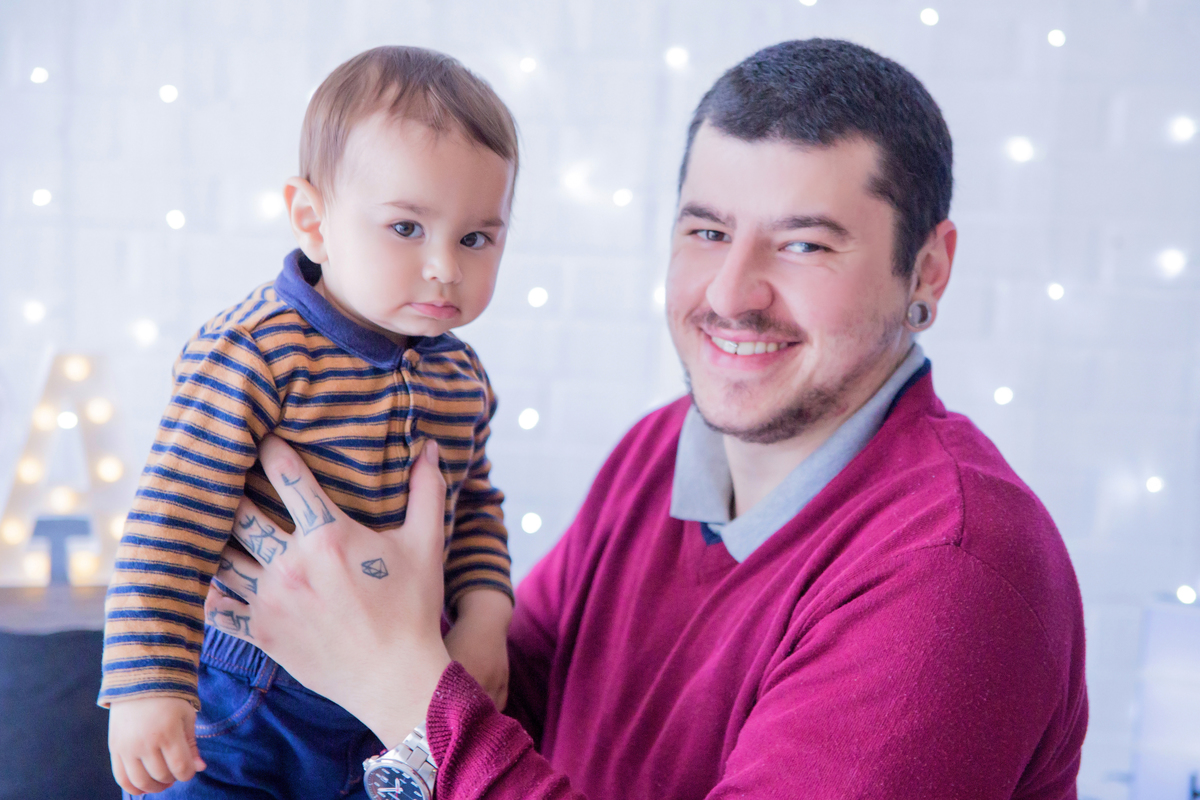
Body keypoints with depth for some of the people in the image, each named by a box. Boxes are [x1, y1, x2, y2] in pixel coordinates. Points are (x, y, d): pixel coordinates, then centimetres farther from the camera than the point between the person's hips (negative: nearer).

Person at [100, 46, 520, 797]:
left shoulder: (462, 377, 1)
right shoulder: (252, 354, -22)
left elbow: (476, 507, 15)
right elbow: (173, 523, -24)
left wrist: (484, 615, -2)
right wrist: (149, 686, -26)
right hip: (246, 706, -5)